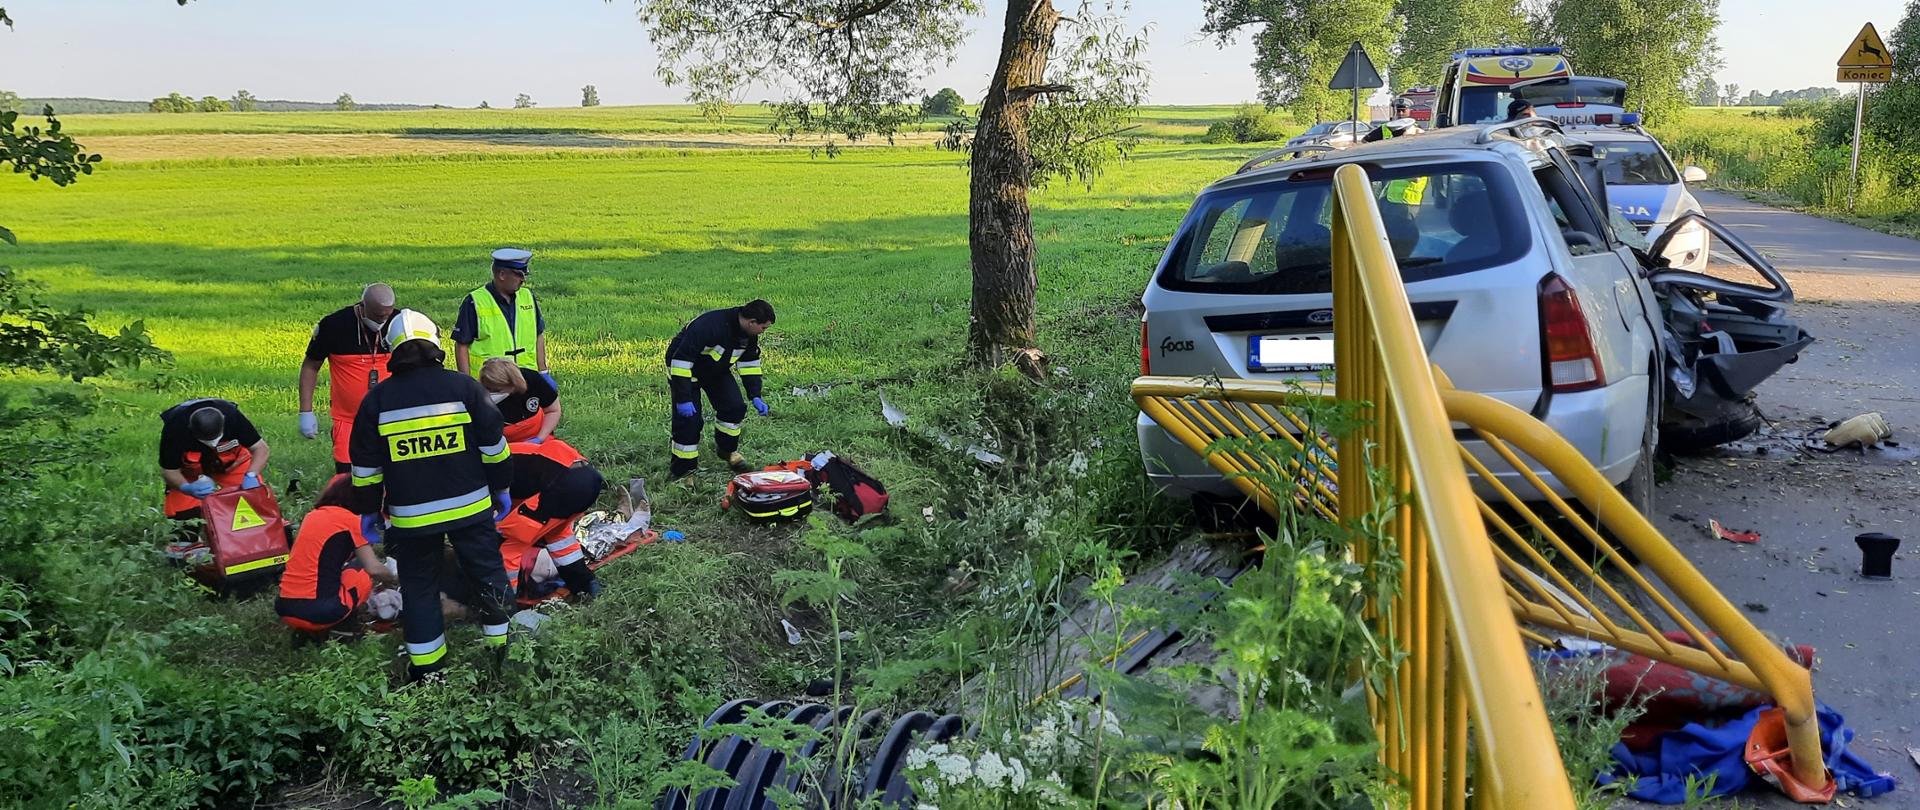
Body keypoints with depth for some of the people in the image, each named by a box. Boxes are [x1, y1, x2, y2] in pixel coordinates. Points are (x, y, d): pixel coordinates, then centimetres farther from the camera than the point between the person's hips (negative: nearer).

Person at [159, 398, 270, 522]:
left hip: (231, 461, 1)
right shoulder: (174, 429, -36)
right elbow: (169, 471, -24)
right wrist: (186, 487, -45)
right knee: (181, 513, -14)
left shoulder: (232, 415, -34)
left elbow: (260, 448, -27)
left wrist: (251, 476, -44)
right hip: (189, 469, -1)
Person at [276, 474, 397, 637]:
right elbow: (374, 569, -3)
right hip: (318, 611, -6)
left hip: (284, 609, 6)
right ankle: (336, 630, 4)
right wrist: (396, 581, 17)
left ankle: (304, 631, 11)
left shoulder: (312, 515, 18)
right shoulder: (351, 520, -2)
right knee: (364, 577, 20)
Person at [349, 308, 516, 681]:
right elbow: (494, 446, -1)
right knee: (487, 573, 14)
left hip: (410, 516, 1)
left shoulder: (376, 398, -1)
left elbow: (365, 465, 3)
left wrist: (367, 510, 15)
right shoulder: (463, 386, -5)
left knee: (419, 585, 13)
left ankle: (425, 667, 17)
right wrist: (501, 489, 12)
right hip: (469, 506, -1)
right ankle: (501, 648, 21)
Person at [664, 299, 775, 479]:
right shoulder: (710, 326, -38)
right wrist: (683, 398, -36)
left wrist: (755, 396, -4)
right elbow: (681, 360, -37)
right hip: (684, 369, -7)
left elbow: (749, 363, 5)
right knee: (688, 418, -13)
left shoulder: (749, 335, -11)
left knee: (734, 407, -5)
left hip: (716, 370, 7)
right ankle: (681, 472, 0)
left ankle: (727, 450, 19)